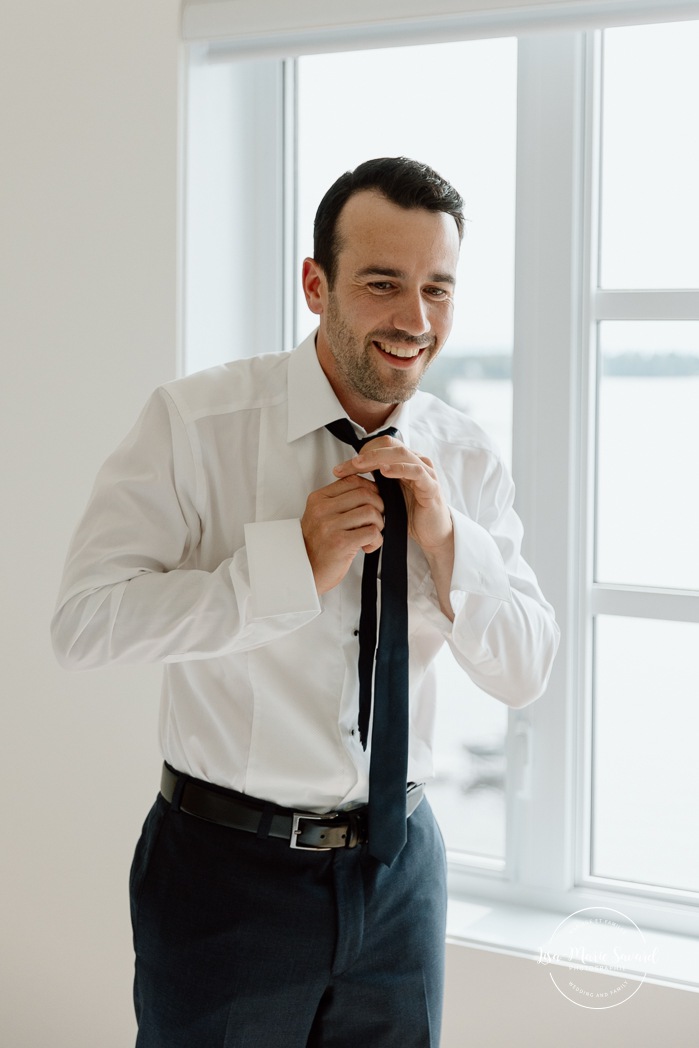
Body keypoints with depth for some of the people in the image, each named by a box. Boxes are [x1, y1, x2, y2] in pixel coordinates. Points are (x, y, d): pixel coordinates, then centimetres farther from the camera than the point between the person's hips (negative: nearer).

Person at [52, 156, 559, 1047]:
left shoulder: (465, 458, 1)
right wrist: (292, 564, -25)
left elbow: (525, 674, 1)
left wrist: (450, 542, -16)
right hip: (227, 871, -4)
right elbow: (84, 623, -21)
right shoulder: (194, 424, -13)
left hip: (400, 870, 4)